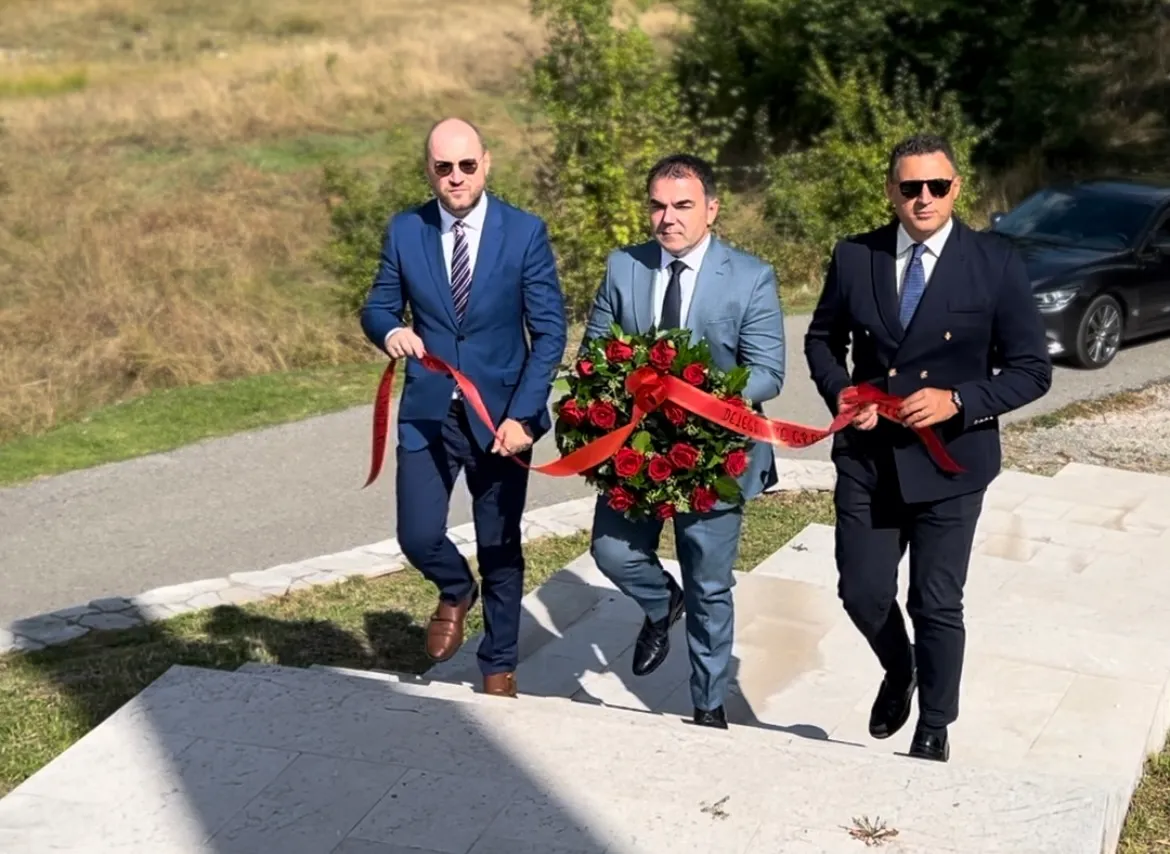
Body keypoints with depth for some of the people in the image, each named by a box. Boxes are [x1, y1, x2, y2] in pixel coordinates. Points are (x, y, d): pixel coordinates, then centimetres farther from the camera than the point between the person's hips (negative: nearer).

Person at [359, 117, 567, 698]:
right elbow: (378, 306, 8)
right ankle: (457, 592, 30)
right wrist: (391, 330, -17)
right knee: (418, 536, -7)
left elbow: (549, 332, -7)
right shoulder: (404, 231, -1)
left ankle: (499, 667, 30)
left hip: (501, 414, -1)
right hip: (427, 412, 2)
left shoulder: (525, 232, -7)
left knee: (500, 547, 9)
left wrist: (523, 413, -16)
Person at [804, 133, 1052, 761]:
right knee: (862, 592, 8)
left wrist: (959, 401, -19)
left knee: (937, 606, 7)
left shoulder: (995, 264, -7)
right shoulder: (854, 257, 0)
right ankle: (898, 674, 41)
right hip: (867, 458, 2)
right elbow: (822, 340, 13)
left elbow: (1031, 370, -5)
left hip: (949, 462, -2)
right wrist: (840, 393, -6)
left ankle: (933, 732, 29)